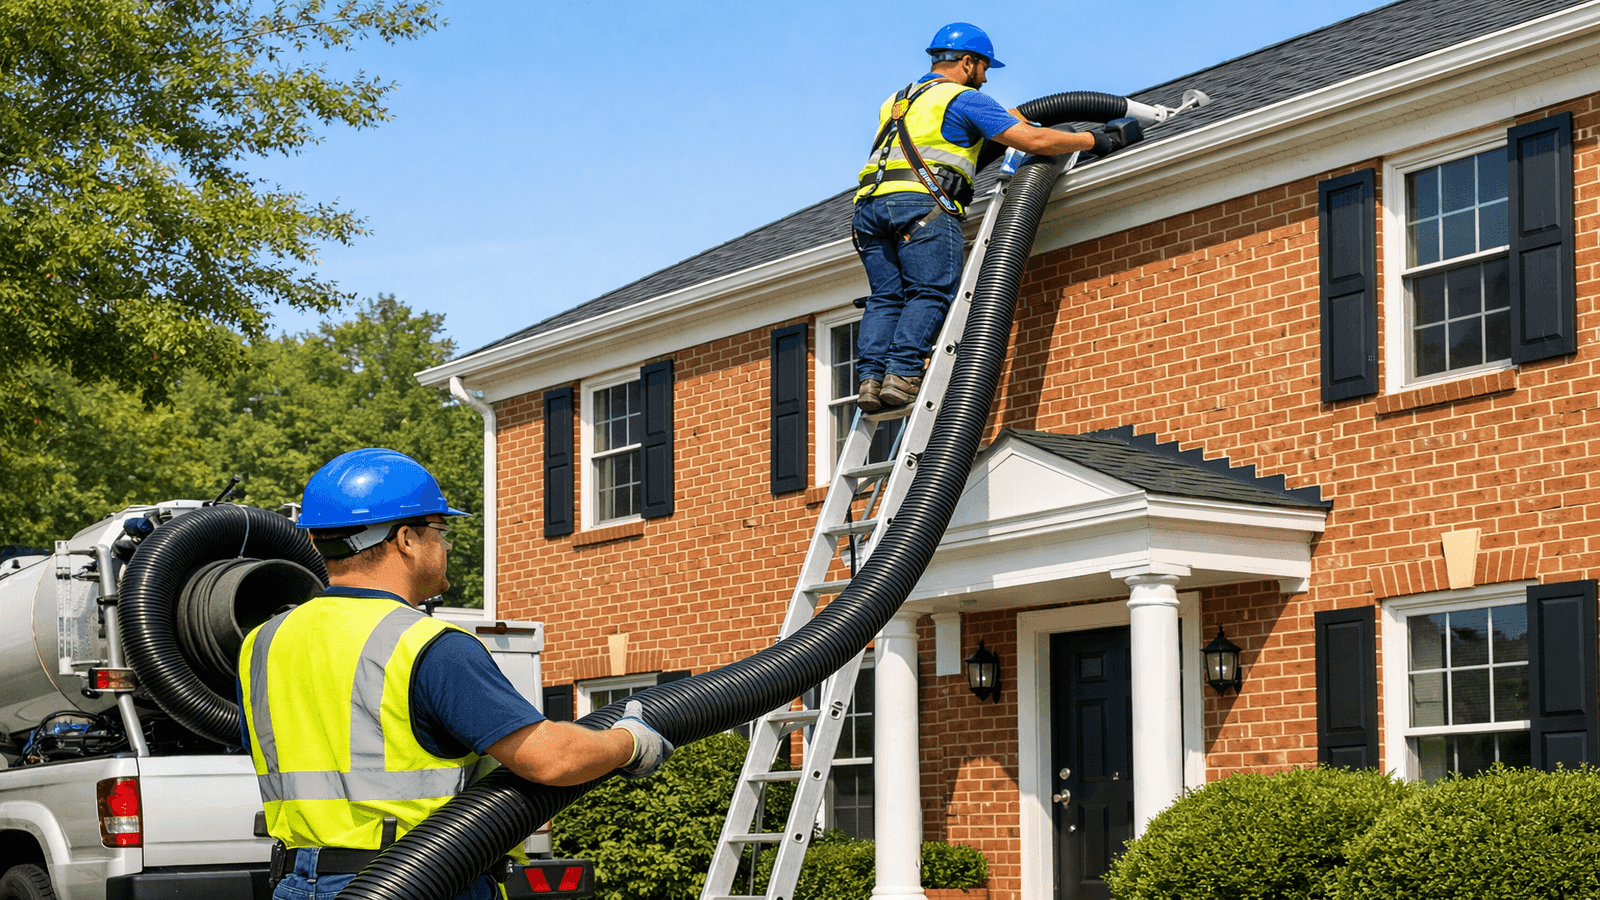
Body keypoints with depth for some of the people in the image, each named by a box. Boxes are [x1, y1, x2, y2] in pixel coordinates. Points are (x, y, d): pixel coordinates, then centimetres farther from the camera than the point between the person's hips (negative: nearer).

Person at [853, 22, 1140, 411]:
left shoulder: (894, 101, 30)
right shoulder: (965, 99, 8)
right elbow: (1034, 141, 2)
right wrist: (1094, 139, 13)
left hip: (870, 203, 7)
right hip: (922, 202, -7)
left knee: (885, 297, 5)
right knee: (930, 293, -9)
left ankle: (870, 377, -10)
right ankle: (902, 374, -24)